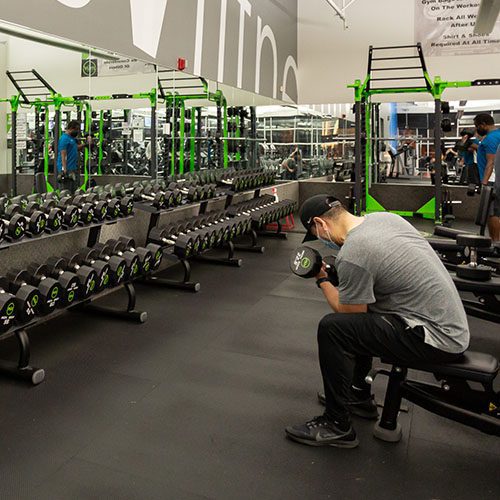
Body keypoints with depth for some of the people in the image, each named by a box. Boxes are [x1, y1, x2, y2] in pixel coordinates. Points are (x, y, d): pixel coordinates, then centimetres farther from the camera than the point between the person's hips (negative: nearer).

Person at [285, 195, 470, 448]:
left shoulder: (352, 255, -22)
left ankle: (337, 425, 1)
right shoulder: (385, 217, 7)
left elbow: (352, 313, -9)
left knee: (332, 328, -14)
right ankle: (358, 396, 33)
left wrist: (322, 280, 4)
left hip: (436, 338, -10)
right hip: (451, 322, 10)